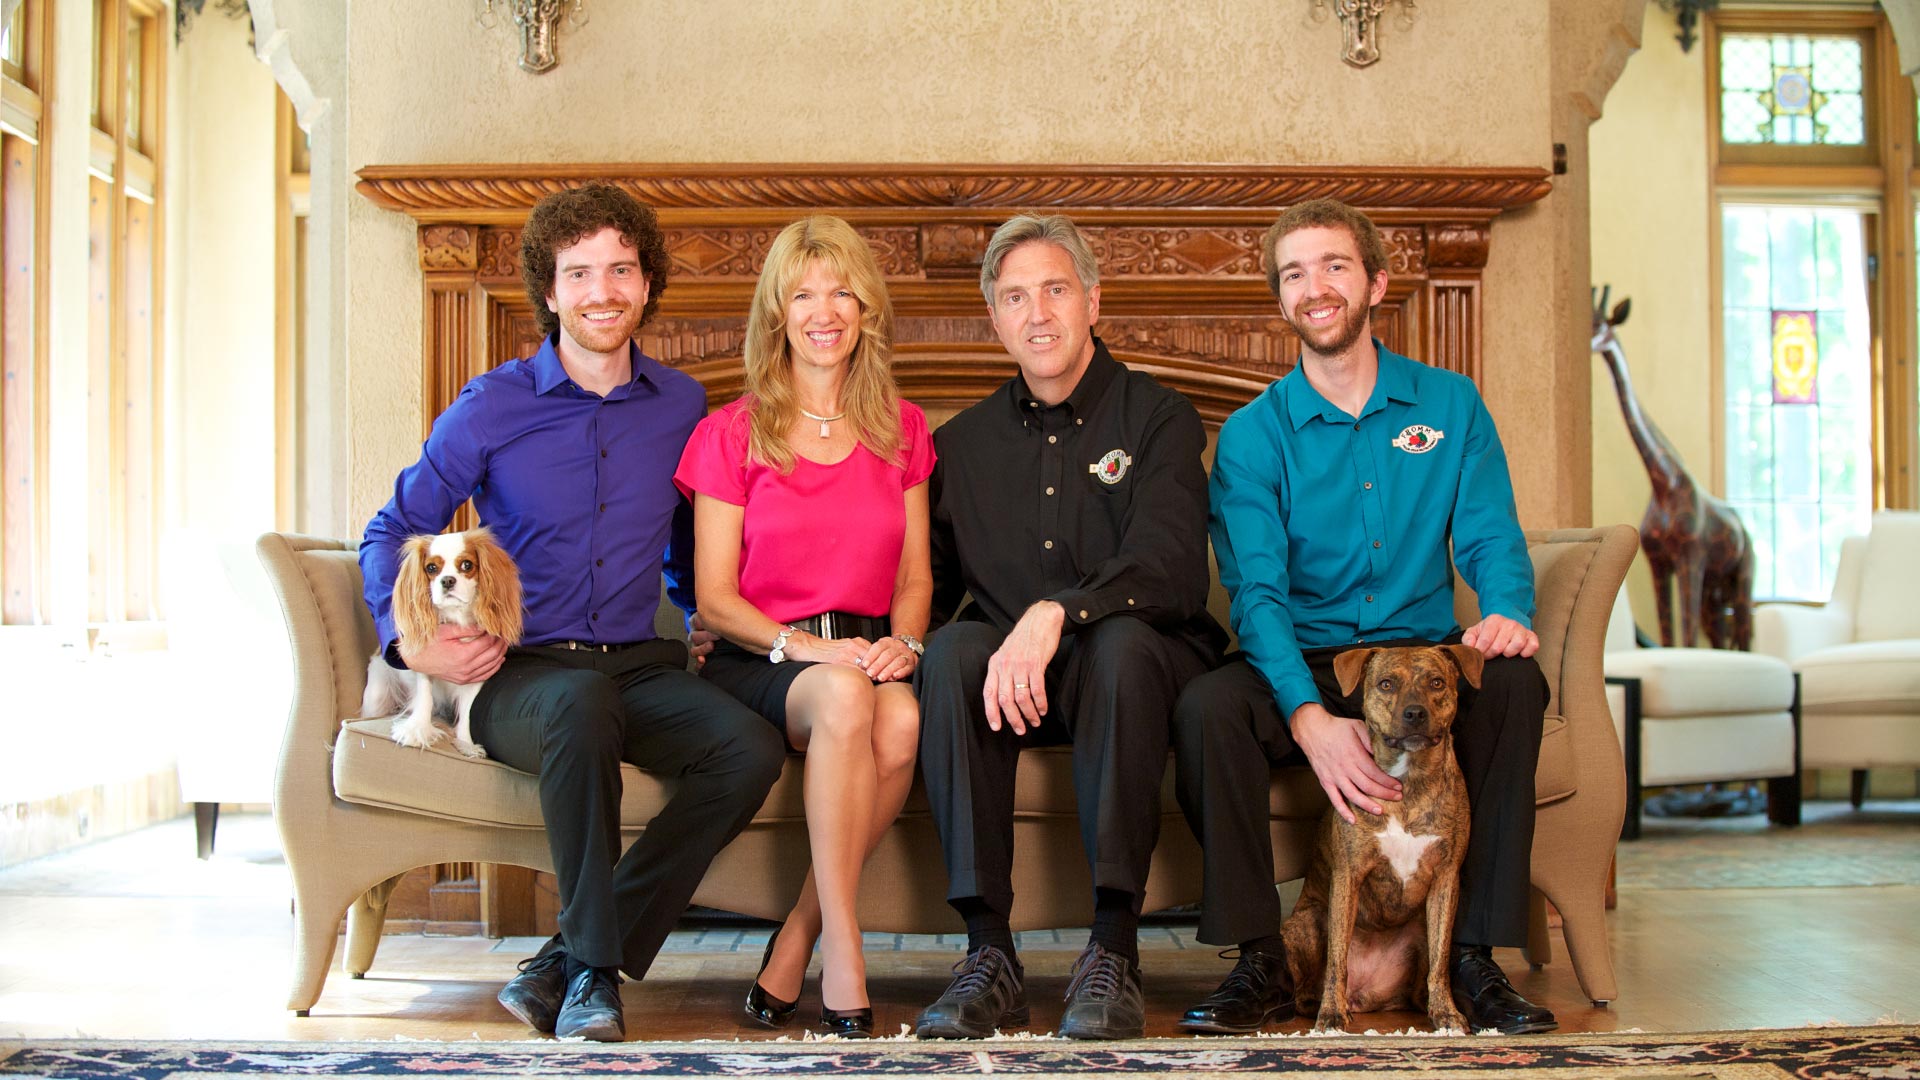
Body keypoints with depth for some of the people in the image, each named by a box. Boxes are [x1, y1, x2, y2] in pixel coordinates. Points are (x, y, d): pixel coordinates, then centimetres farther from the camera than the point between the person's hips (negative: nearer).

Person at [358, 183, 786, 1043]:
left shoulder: (681, 407, 11)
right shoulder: (491, 408, 3)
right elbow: (392, 530, 9)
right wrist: (409, 641, -7)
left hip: (639, 666, 3)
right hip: (517, 673, -3)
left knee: (751, 747, -29)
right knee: (583, 702, -40)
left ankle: (573, 962, -21)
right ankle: (594, 963, -26)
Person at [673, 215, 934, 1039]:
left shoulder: (901, 431, 14)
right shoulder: (731, 435, 4)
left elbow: (915, 577, 14)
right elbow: (715, 598, 0)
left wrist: (902, 640, -9)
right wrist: (807, 647, -17)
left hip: (867, 653, 3)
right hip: (759, 659, -2)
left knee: (903, 721, -34)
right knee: (844, 699, -37)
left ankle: (796, 943, -20)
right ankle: (842, 953, -30)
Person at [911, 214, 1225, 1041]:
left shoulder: (1158, 419, 2)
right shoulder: (962, 443, 15)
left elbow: (1171, 569, -15)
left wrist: (1055, 615, -32)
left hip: (1139, 663, -3)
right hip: (1009, 682, 3)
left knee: (1122, 639, -36)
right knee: (949, 650, -30)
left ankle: (1113, 950, -35)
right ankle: (989, 950, -31)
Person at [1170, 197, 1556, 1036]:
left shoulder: (1450, 405, 8)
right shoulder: (1254, 434, 2)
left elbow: (1492, 540, 2)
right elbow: (1256, 589, -10)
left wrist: (1505, 611, -25)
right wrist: (1310, 718, -27)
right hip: (1302, 670, -1)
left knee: (1514, 682, -30)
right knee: (1207, 705, -31)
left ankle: (1474, 958, -21)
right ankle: (1259, 963, -18)